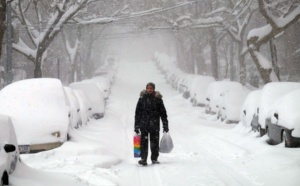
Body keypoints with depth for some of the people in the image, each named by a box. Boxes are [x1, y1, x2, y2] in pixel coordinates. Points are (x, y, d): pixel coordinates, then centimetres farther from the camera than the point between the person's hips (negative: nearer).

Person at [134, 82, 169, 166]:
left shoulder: (158, 99, 4)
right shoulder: (142, 98, 6)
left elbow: (163, 113, 8)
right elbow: (137, 113, 9)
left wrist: (165, 125, 4)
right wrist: (136, 126, 5)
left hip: (155, 125, 0)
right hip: (144, 124, 0)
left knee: (155, 143, 2)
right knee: (143, 142, -6)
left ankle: (154, 159, 13)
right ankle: (143, 159, -5)